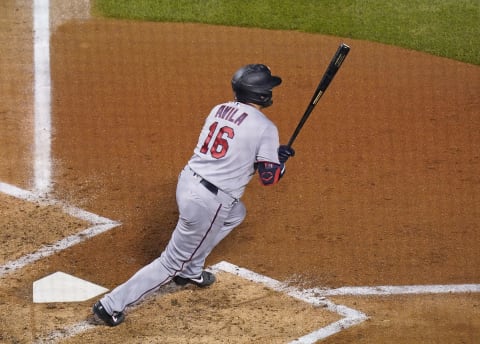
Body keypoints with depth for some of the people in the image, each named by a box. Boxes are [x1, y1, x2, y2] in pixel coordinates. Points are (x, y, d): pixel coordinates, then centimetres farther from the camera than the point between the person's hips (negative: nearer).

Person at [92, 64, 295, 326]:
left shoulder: (219, 110, 9)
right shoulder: (265, 127, -11)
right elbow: (269, 177, -8)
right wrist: (283, 158, 12)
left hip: (188, 181, 8)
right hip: (209, 203, -8)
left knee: (235, 214, 35)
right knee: (173, 261, 3)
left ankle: (190, 271, 39)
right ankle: (112, 305, 2)